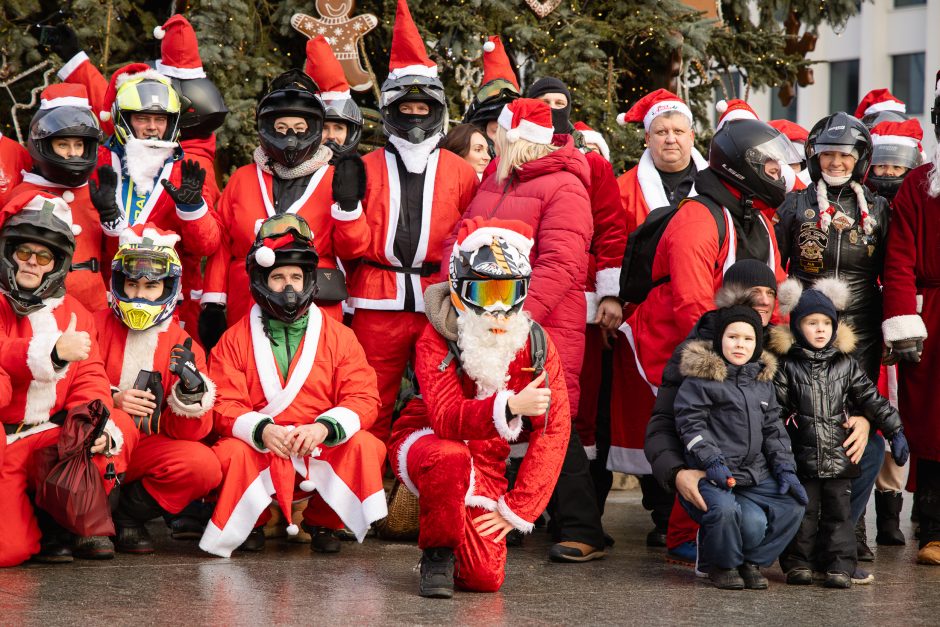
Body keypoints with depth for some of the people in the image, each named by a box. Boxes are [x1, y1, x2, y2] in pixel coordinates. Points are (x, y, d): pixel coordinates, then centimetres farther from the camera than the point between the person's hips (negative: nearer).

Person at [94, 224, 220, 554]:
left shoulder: (183, 347, 6)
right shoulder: (94, 328, 3)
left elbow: (186, 433, 1)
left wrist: (190, 393, -20)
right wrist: (111, 402, -21)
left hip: (147, 449, 3)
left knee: (204, 466, -26)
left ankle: (125, 514, -1)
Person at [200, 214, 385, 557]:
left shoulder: (339, 336, 7)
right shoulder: (234, 340, 5)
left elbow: (363, 397, -3)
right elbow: (224, 405, -4)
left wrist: (323, 428, -23)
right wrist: (262, 431, -25)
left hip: (321, 452, 1)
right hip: (257, 451, -1)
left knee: (364, 446, -26)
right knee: (230, 453, -33)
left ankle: (322, 522, 1)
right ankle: (251, 523, 2)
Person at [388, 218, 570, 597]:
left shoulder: (536, 345, -7)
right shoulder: (438, 339, -17)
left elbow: (553, 430, -9)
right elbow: (446, 419, -31)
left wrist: (516, 509, -14)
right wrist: (510, 406, -50)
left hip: (487, 464, 3)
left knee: (485, 578, -14)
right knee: (451, 459, -41)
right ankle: (437, 554, -15)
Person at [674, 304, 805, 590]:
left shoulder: (763, 380, 17)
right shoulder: (701, 378, -3)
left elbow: (773, 429, 20)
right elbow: (691, 424, -8)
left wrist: (785, 469, 7)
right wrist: (712, 462, -20)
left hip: (756, 474, 6)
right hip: (713, 474, -6)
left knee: (793, 507, -13)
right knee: (724, 510, -34)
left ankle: (752, 561, 9)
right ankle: (723, 566, -1)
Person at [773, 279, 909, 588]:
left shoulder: (847, 365, 7)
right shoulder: (787, 366, 1)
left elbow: (871, 399, 11)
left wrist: (895, 432, 8)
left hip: (839, 457, 2)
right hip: (802, 456, -2)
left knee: (839, 510, 2)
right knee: (803, 510, 2)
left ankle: (840, 565, 6)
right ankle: (798, 563, 12)